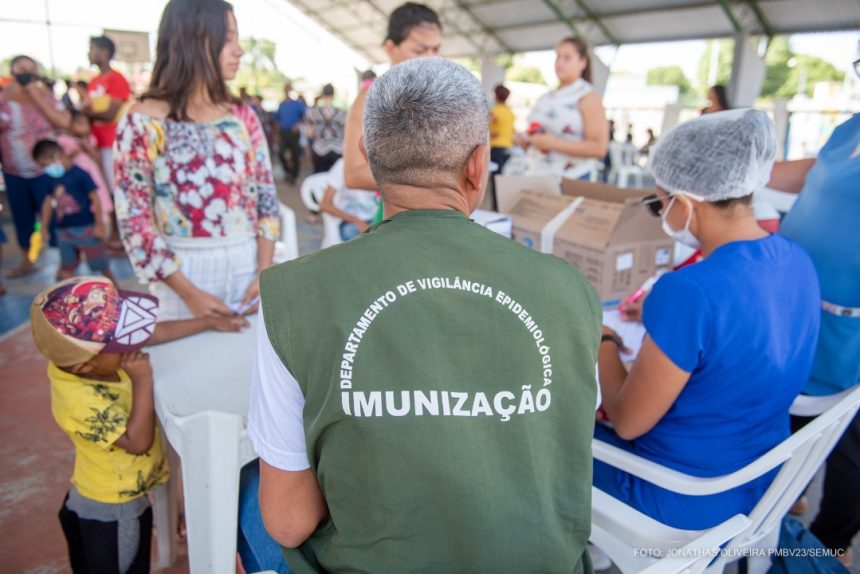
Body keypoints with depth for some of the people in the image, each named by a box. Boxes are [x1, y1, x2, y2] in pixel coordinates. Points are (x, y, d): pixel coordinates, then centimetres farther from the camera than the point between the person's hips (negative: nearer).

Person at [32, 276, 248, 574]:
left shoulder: (93, 354, -14)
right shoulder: (82, 402, -37)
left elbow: (155, 333, -2)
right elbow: (138, 441, -34)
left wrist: (211, 322, 2)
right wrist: (143, 381, -35)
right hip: (110, 510, -7)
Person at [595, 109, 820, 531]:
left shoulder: (690, 291, -34)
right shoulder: (798, 262, -7)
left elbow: (627, 423, -23)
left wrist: (605, 341, -8)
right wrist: (663, 318, 4)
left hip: (687, 502, -8)